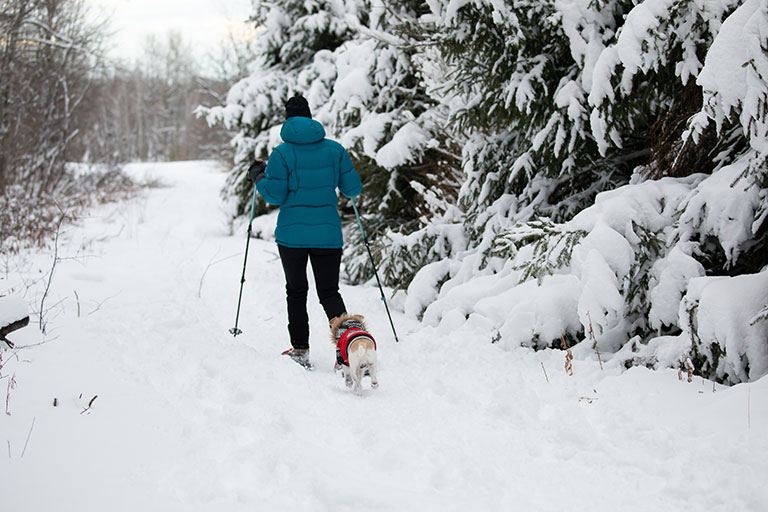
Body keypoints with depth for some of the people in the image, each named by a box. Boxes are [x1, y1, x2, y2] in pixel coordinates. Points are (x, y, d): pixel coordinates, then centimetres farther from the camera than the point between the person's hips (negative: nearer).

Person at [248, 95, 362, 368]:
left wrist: (258, 176, 10)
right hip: (328, 233, 2)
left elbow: (274, 195, -8)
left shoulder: (281, 153, -7)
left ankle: (300, 350, 14)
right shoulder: (334, 149, 1)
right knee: (329, 292, 7)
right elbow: (353, 188, 4)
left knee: (296, 291, 14)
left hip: (292, 234, -2)